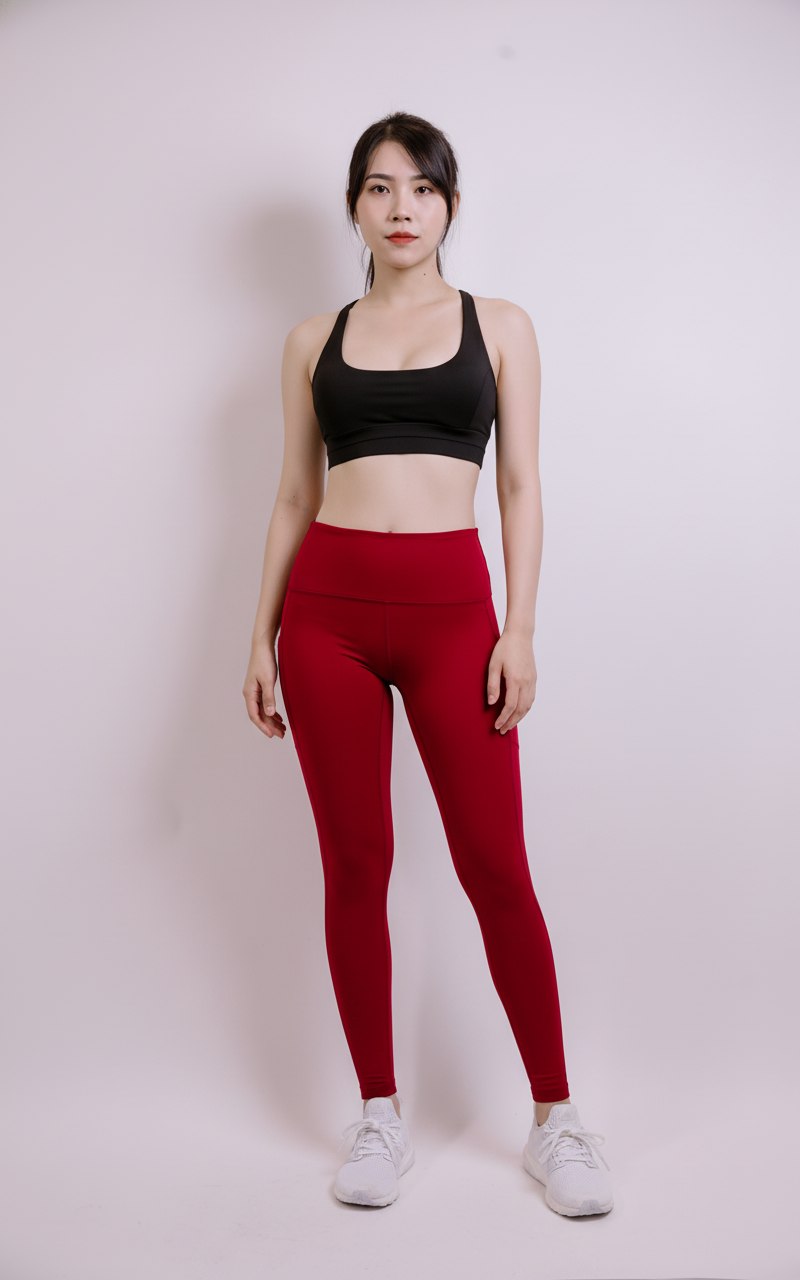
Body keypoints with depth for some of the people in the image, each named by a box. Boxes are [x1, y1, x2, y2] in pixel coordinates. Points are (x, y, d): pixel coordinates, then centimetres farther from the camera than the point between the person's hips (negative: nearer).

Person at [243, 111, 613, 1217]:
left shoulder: (500, 326, 10)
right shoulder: (315, 340, 13)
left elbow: (521, 487, 5)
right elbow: (295, 496, 12)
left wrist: (520, 630, -5)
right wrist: (263, 638, 7)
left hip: (449, 605, -1)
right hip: (329, 606, 2)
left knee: (495, 867, -1)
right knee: (354, 866, 6)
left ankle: (556, 1117, 16)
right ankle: (379, 1114, 21)